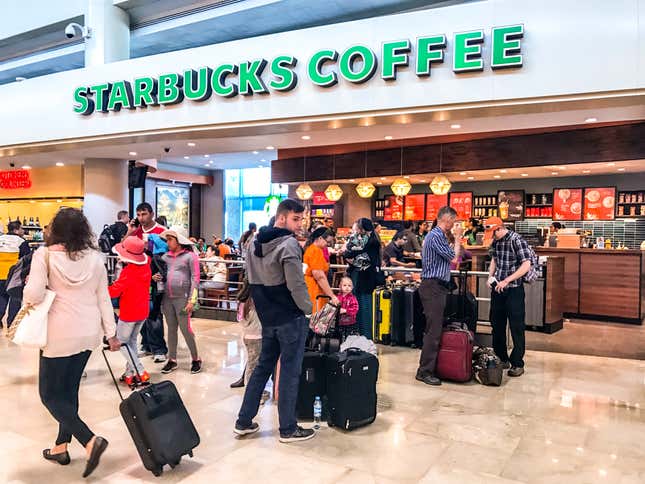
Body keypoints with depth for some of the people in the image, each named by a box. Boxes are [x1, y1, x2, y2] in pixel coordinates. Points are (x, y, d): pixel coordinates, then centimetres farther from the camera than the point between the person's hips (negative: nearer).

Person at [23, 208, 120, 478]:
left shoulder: (45, 255, -11)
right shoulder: (94, 257, 1)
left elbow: (33, 295, -19)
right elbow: (103, 298, 4)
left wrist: (27, 295, 5)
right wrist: (111, 333, 10)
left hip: (61, 334, -5)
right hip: (89, 332, 5)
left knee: (50, 395, 6)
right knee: (69, 389, 19)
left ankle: (90, 441, -10)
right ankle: (61, 447, 29)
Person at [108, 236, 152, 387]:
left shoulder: (128, 271, -24)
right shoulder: (146, 266, -4)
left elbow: (114, 291, -21)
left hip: (128, 313, -7)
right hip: (143, 312, 7)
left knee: (122, 343, 8)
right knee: (132, 341, 20)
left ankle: (141, 373, -2)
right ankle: (130, 373, 21)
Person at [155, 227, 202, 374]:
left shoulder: (190, 256, -5)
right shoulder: (166, 256, 11)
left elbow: (195, 279, -8)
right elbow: (162, 273, 23)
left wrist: (192, 300, -14)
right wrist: (156, 277, -1)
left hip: (182, 298, -5)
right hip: (167, 298, 5)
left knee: (185, 329, -2)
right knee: (171, 329, 11)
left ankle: (196, 359, 12)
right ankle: (172, 360, 21)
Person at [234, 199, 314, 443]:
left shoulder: (256, 243, 9)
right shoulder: (288, 244, -16)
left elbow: (252, 280, 14)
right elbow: (296, 285, -21)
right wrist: (308, 308, -6)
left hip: (267, 317, 8)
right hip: (290, 318, -8)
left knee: (263, 366, 18)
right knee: (290, 372, 2)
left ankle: (244, 421, 23)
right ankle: (288, 429, 13)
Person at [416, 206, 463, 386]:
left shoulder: (439, 235, 19)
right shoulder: (436, 236, -14)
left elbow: (449, 258, 19)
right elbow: (454, 257, -11)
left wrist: (456, 238, 19)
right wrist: (458, 238, 0)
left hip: (438, 287, 11)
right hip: (432, 287, -11)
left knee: (437, 328, 13)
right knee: (433, 330, -10)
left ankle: (431, 366, 20)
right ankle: (424, 371, -5)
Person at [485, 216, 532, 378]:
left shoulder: (517, 240, -15)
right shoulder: (495, 241, 6)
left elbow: (526, 265, -19)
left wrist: (506, 280, -22)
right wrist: (491, 276, 6)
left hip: (514, 289, -7)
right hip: (497, 288, 7)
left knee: (516, 327, 0)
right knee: (496, 324, 13)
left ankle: (517, 364, 9)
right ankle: (501, 359, 27)